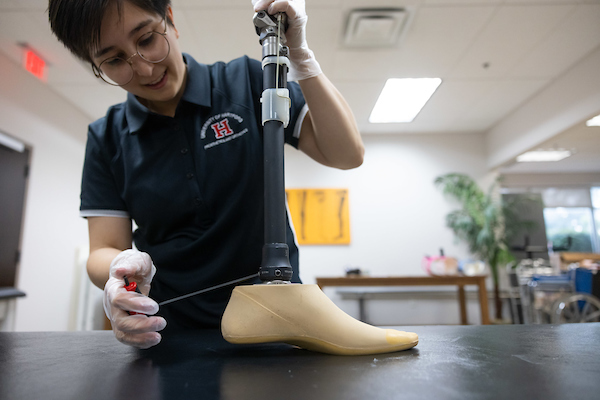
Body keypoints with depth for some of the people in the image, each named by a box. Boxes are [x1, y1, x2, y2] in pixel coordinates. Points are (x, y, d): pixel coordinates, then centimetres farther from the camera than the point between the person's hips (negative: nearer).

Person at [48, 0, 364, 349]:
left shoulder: (245, 81, -4)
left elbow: (347, 155, -8)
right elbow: (103, 250, 0)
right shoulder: (106, 139, 2)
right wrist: (123, 268, -24)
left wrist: (299, 54, -17)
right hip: (172, 330, 4)